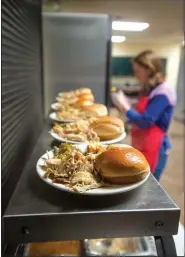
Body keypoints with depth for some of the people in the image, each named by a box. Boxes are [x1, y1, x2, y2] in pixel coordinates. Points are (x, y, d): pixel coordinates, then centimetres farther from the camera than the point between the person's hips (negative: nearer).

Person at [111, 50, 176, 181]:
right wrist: (125, 104, -1)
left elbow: (145, 121, -21)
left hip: (153, 148, -8)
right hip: (140, 146, 8)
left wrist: (125, 106, -13)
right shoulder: (149, 89, 11)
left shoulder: (164, 91, -17)